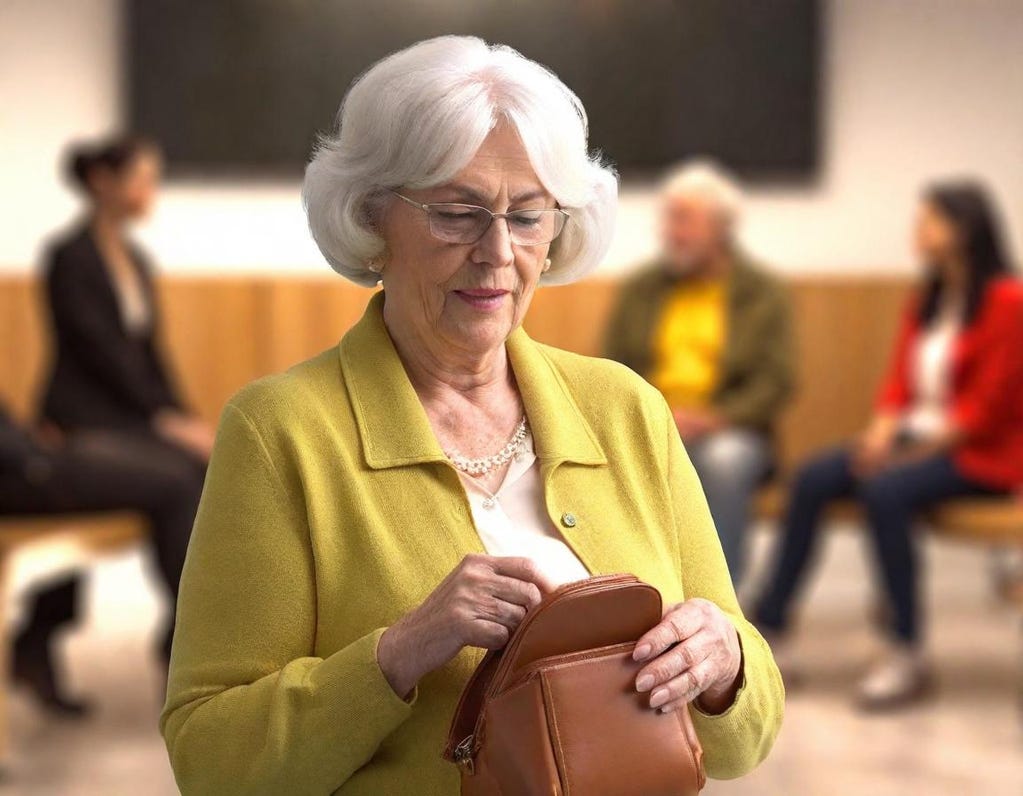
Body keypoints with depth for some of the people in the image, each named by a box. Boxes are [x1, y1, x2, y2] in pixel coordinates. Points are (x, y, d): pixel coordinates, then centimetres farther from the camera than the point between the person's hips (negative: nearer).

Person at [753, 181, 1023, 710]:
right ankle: (768, 630, -14)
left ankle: (907, 656, -23)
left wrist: (922, 447, -19)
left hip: (979, 453, -7)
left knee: (885, 492, -33)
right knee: (811, 479, -14)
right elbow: (900, 379, 12)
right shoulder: (927, 300, 13)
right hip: (914, 438, 7)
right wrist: (881, 432, -7)